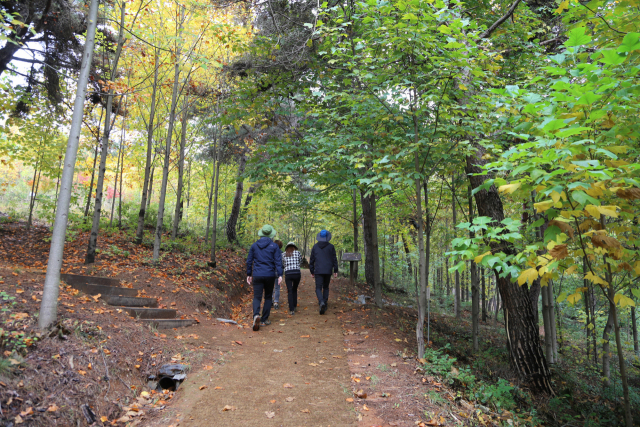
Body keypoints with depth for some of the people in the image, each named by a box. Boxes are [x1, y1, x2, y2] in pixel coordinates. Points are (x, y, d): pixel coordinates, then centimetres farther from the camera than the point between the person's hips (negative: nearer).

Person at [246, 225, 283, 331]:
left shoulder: (254, 246, 5)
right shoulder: (274, 246, -1)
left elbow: (249, 261, 7)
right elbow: (278, 261, -7)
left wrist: (249, 274, 15)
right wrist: (280, 275, -8)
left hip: (257, 275, 1)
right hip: (270, 275, -1)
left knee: (257, 297, 0)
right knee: (268, 297, 14)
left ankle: (256, 315, -27)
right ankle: (264, 319, 18)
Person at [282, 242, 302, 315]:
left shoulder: (284, 254, 9)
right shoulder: (297, 252, 6)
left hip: (288, 274, 0)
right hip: (297, 273, 0)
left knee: (289, 292, 3)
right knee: (294, 290, 22)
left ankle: (291, 310, -7)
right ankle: (294, 306, 25)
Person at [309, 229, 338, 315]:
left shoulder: (315, 246, 4)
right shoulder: (331, 246, 1)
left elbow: (311, 260, 7)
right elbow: (334, 259, 2)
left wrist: (312, 271, 14)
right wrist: (335, 270, 9)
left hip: (318, 271, -1)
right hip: (328, 271, 1)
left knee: (318, 288, -1)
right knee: (326, 287, 17)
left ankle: (321, 302, -27)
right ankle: (325, 304, 15)